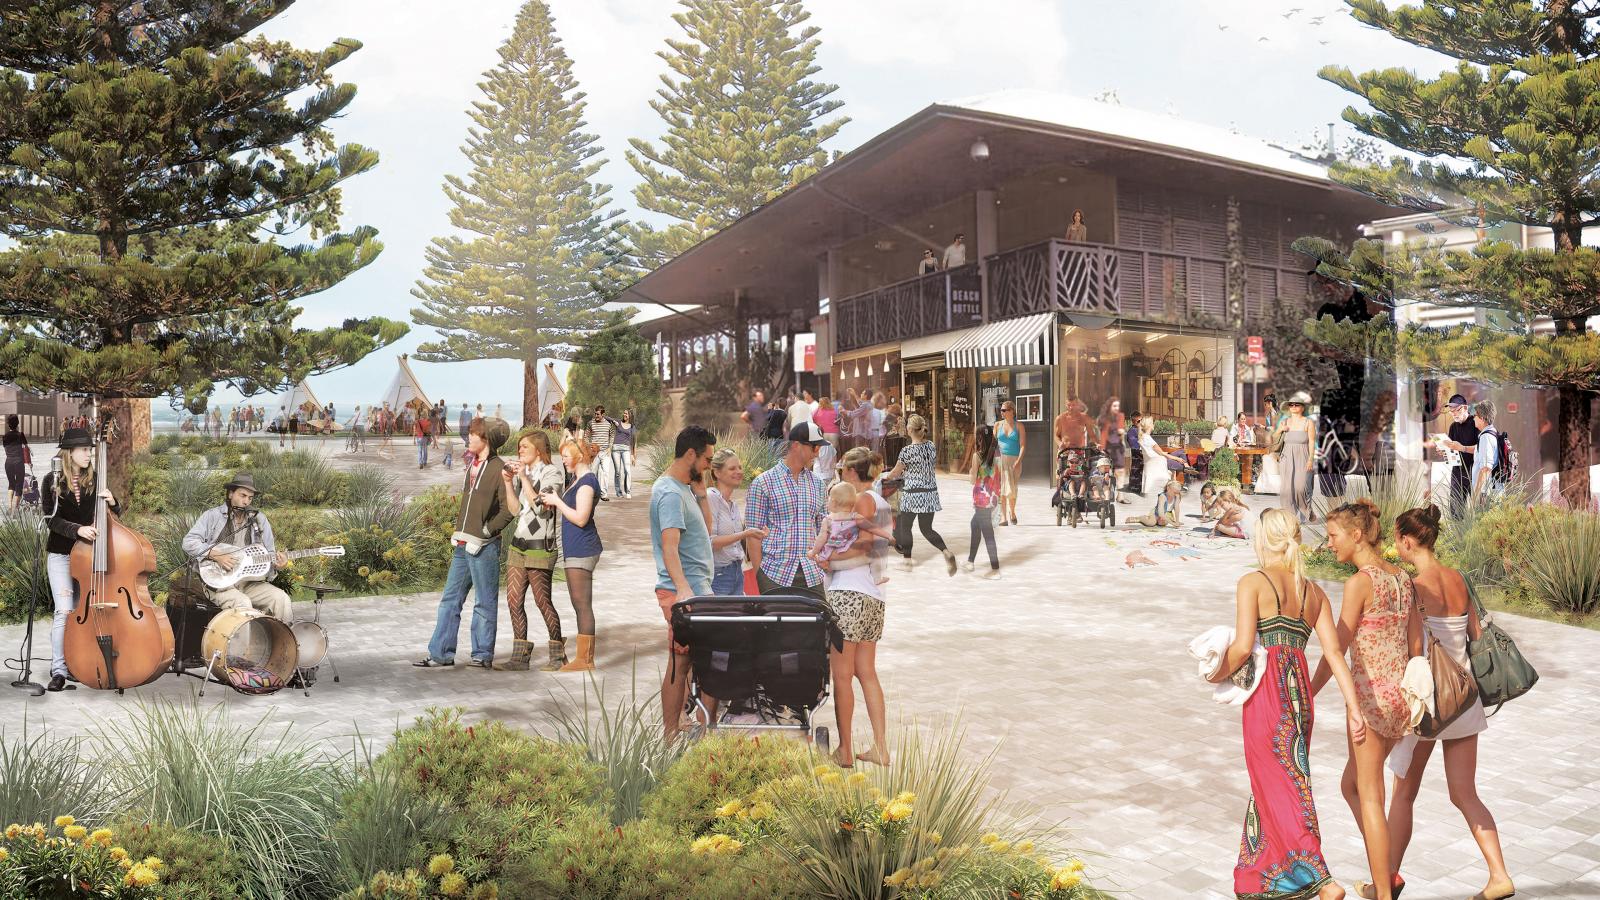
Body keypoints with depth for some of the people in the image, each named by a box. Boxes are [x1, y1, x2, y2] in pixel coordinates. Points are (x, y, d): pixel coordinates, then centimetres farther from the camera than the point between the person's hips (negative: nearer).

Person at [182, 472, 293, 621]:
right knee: (242, 602, -34)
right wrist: (216, 555, -18)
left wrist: (276, 562, -9)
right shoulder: (213, 516, 3)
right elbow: (188, 542, -5)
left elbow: (269, 554, 15)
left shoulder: (259, 519, 14)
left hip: (250, 582, 4)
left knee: (281, 598, -22)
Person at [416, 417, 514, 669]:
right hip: (463, 544, 9)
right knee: (450, 599, 9)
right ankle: (441, 654, 15)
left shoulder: (499, 469, -11)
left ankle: (483, 655, 10)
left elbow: (508, 509, -15)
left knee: (485, 602, 2)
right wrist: (459, 530, 12)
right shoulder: (472, 466, 15)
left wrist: (485, 532, -14)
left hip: (484, 547, -8)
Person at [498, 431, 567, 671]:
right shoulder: (521, 472, 15)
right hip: (518, 543, 7)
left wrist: (523, 478, -14)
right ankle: (520, 656, 9)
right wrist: (508, 481, 0)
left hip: (540, 545, -7)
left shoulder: (551, 472, -5)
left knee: (542, 601, -3)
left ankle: (558, 654, 9)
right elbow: (515, 509, 9)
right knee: (514, 600, 3)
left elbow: (540, 506, -17)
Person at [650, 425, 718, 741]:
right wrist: (683, 588, -38)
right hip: (684, 591, -10)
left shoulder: (683, 488, 17)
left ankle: (672, 732, 17)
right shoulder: (671, 493, -16)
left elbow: (704, 529, 27)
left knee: (681, 663, 12)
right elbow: (669, 546, -30)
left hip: (694, 589, 10)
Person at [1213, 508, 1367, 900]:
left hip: (1268, 692, -7)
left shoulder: (1252, 583, -4)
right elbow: (1334, 651, 5)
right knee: (1269, 787, 17)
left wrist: (1218, 674, 4)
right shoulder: (1314, 592, 13)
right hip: (1301, 693, 7)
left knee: (1278, 791, 0)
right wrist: (1352, 705, 3)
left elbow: (1242, 647, -13)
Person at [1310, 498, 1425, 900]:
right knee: (1351, 785, 20)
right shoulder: (1401, 578, 8)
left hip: (1370, 695, -8)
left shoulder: (1359, 582, -15)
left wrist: (1306, 696, -5)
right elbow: (1416, 644, 12)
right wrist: (1407, 692, 22)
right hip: (1400, 695, 8)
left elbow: (1337, 649, -13)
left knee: (1370, 798, 4)